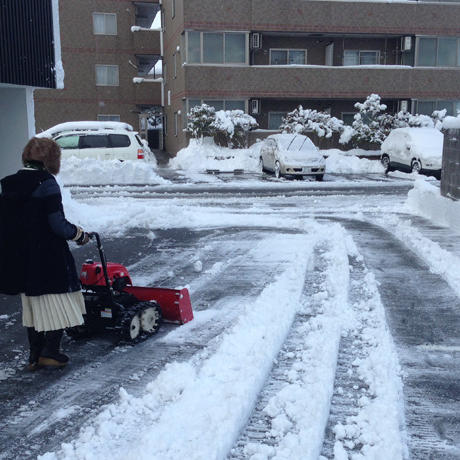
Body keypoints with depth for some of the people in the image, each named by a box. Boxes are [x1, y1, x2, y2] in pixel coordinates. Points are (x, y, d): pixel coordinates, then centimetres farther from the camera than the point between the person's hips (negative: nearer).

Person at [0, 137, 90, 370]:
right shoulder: (46, 182, -15)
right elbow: (57, 224, -19)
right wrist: (80, 234, -3)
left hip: (21, 257, 7)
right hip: (49, 257, -7)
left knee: (32, 304, 17)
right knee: (57, 302, 7)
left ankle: (35, 355, 23)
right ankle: (50, 351, 9)